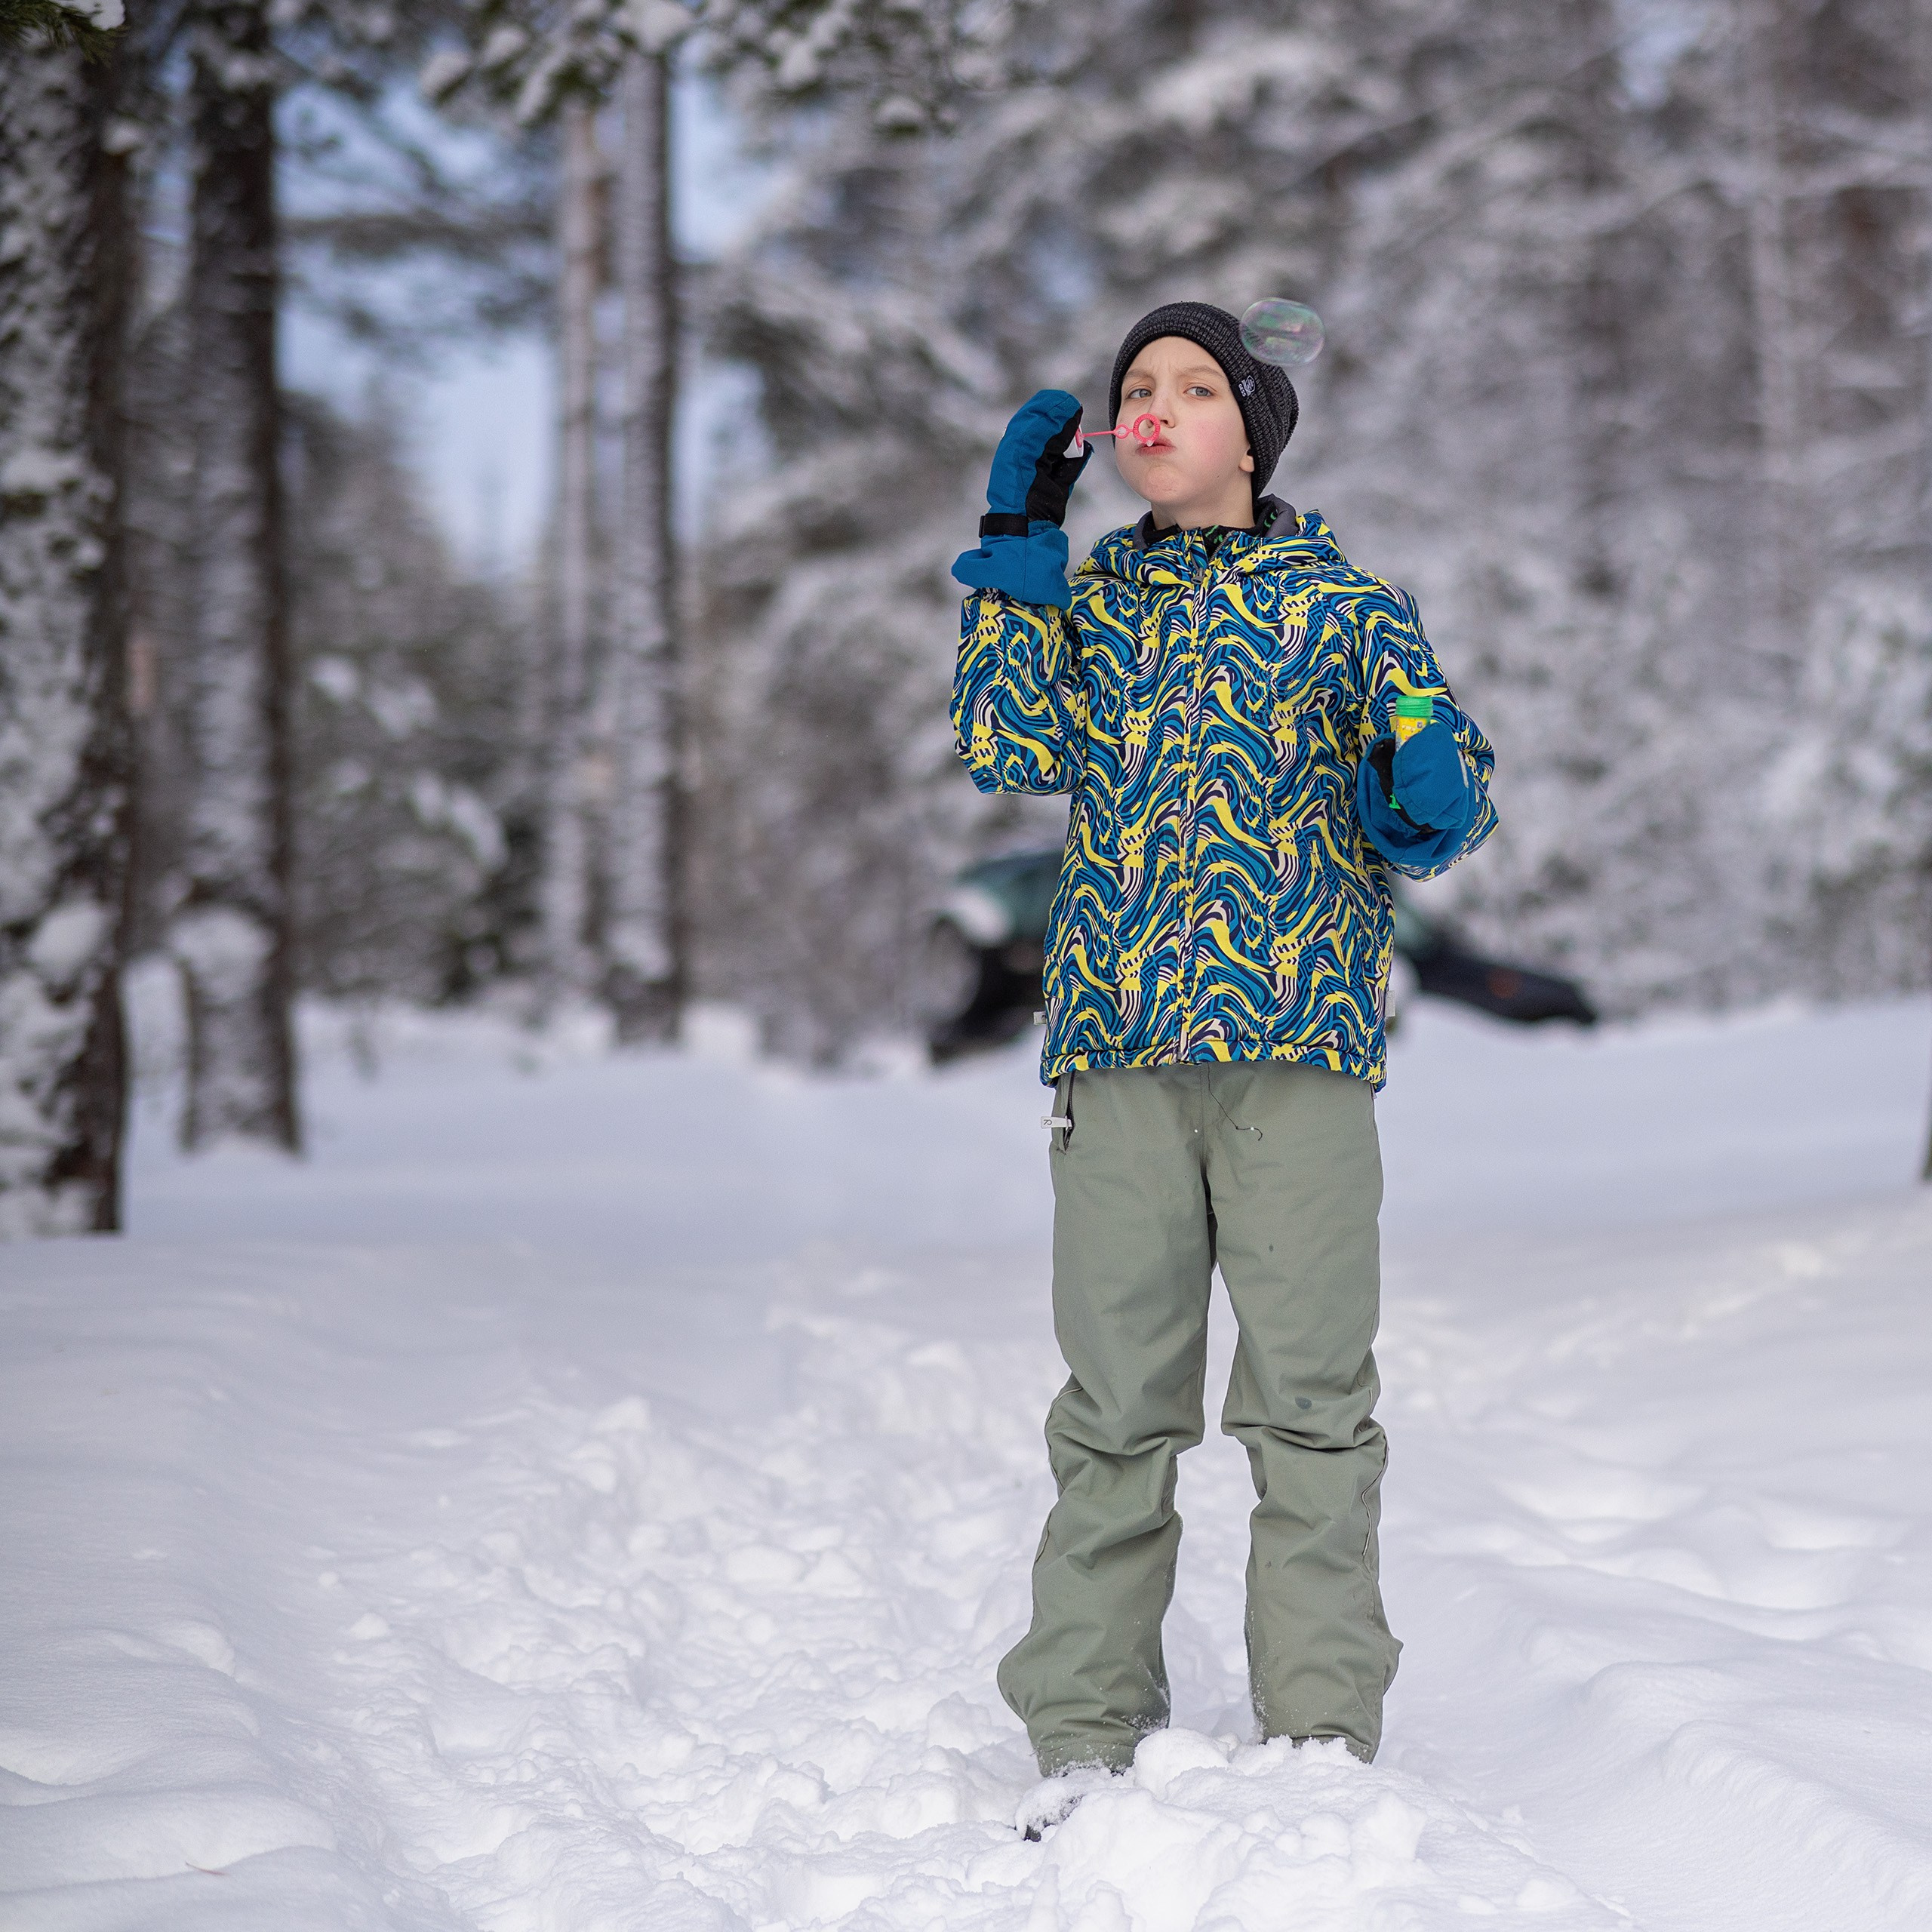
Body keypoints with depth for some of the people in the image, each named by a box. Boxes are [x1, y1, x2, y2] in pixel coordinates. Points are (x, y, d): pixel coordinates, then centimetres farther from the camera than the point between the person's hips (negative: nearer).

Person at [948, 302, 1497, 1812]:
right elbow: (1011, 752, -1)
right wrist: (1016, 549, 0)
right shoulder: (1081, 601, 16)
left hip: (1299, 1031, -2)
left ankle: (1325, 1742, 1)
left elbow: (1442, 776, 5)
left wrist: (1427, 801, -18)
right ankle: (1086, 1738, 8)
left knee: (1309, 1399, -4)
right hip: (1119, 1046, 2)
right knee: (1118, 1404, 2)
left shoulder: (1345, 601, 10)